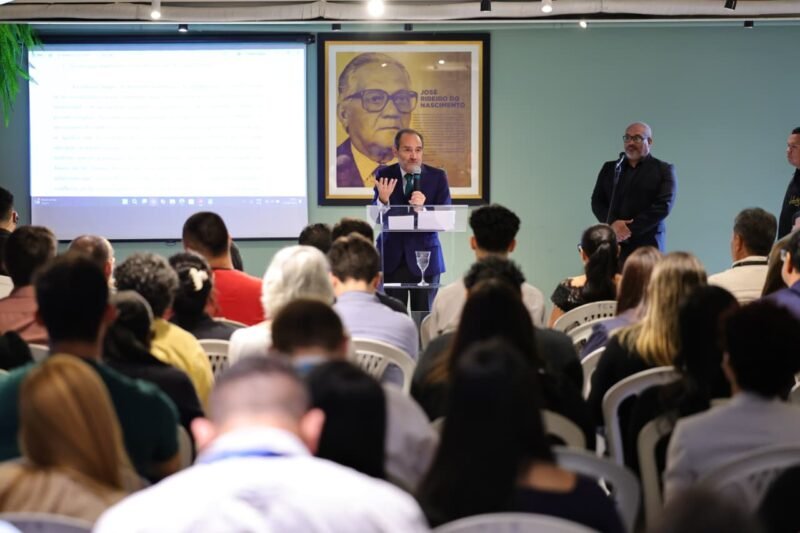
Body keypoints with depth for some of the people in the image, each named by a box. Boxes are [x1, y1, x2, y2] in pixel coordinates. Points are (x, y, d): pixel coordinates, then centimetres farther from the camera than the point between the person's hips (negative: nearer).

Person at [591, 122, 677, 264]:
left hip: (647, 244, -3)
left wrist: (631, 228, -13)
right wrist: (613, 224, -9)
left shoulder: (663, 170, 5)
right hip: (612, 244, 3)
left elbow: (663, 205, -6)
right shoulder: (610, 168, 17)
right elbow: (597, 201, 11)